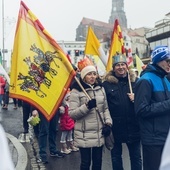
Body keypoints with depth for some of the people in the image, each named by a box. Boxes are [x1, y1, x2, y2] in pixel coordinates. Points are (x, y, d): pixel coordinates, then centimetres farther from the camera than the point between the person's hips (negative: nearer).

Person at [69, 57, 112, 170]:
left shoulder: (100, 89, 8)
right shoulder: (76, 91, -9)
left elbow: (105, 108, 14)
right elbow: (72, 113, -12)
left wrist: (108, 122, -2)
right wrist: (87, 106, -23)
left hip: (100, 134, 5)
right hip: (84, 135, -5)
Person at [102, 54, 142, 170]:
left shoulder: (135, 81, 3)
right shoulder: (107, 84, -3)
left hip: (133, 126, 1)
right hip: (115, 127, -1)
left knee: (136, 156, 13)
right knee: (116, 156, 15)